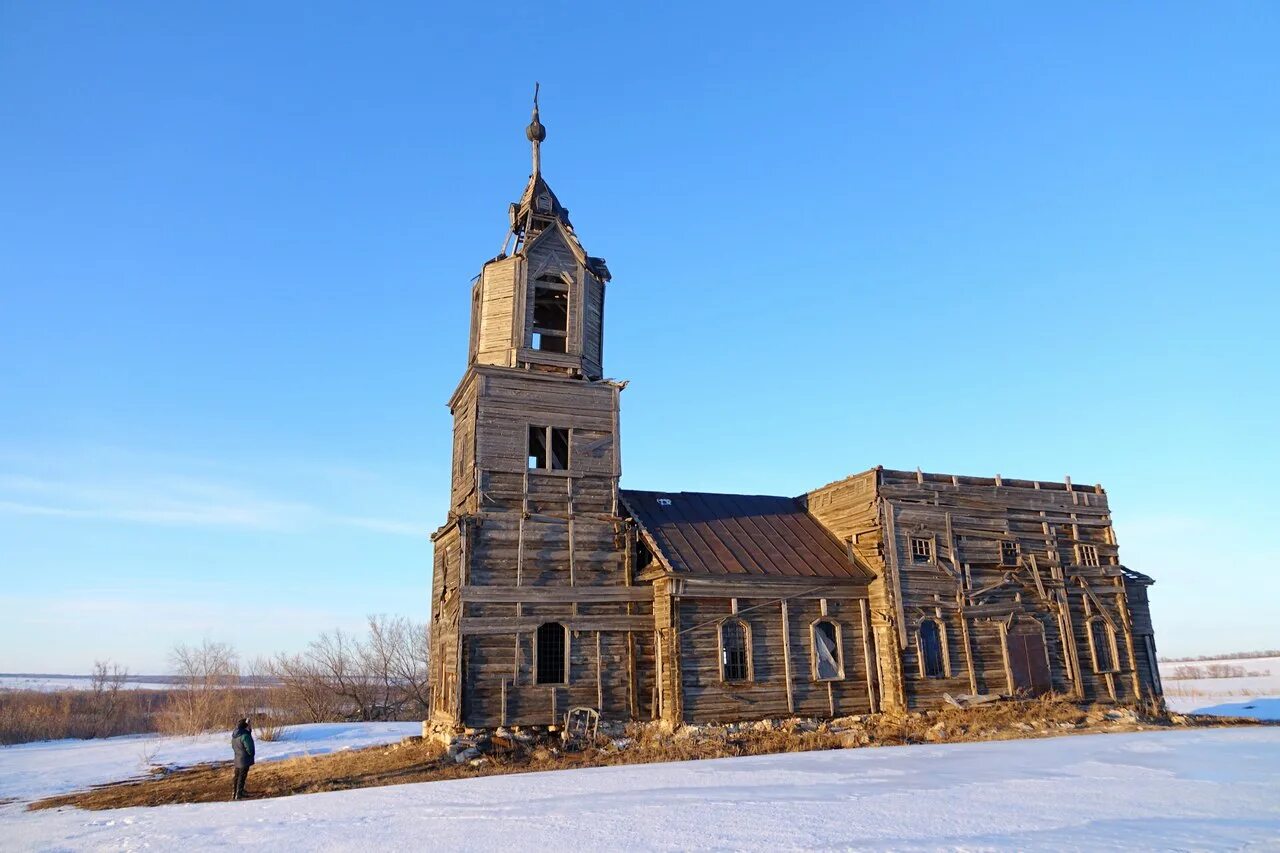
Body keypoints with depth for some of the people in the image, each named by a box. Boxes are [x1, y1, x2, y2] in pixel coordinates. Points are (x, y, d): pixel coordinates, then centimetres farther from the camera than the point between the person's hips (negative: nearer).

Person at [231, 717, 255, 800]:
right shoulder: (244, 735, -23)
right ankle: (239, 796, 0)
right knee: (242, 778, -2)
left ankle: (234, 794, 27)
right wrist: (251, 754, 0)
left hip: (237, 760, 8)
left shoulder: (234, 735, 4)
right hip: (244, 760, -8)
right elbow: (249, 748, -19)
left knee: (236, 777, 18)